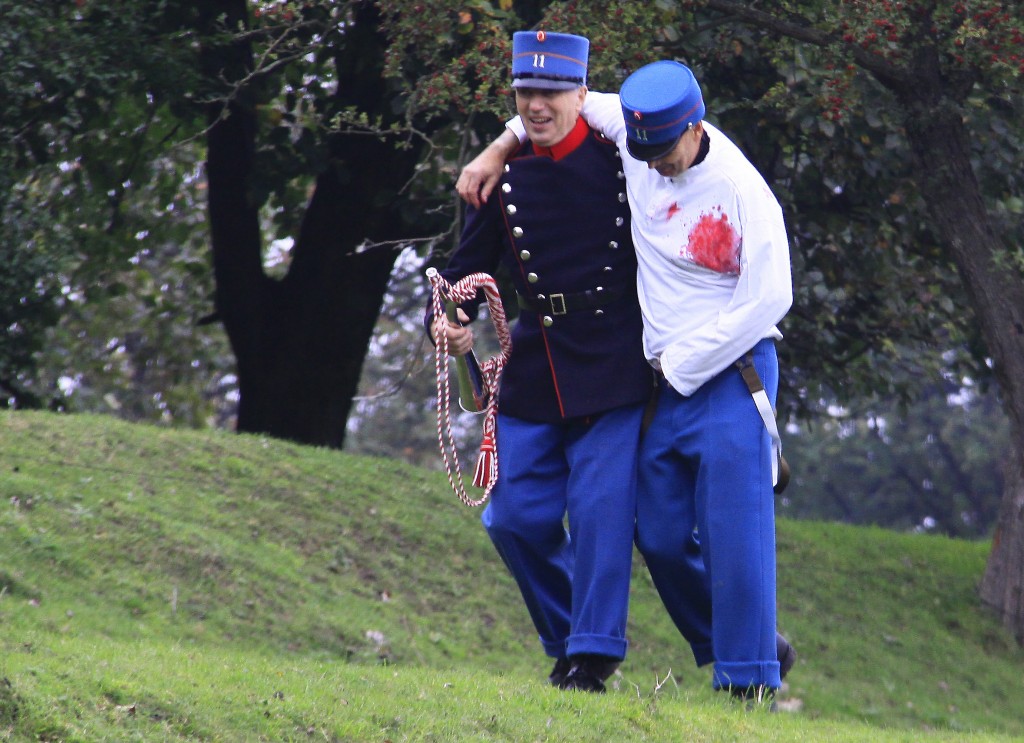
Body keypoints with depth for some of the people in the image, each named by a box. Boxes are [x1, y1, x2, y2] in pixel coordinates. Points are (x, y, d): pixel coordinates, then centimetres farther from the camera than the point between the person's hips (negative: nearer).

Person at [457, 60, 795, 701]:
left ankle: (751, 680, -8)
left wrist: (682, 363, -12)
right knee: (661, 537, 5)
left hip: (731, 372, -7)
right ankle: (757, 645, 19)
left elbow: (769, 299, -15)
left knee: (733, 529, -13)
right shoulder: (637, 133, 2)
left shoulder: (742, 190, -16)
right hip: (665, 382, 7)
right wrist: (496, 151, 10)